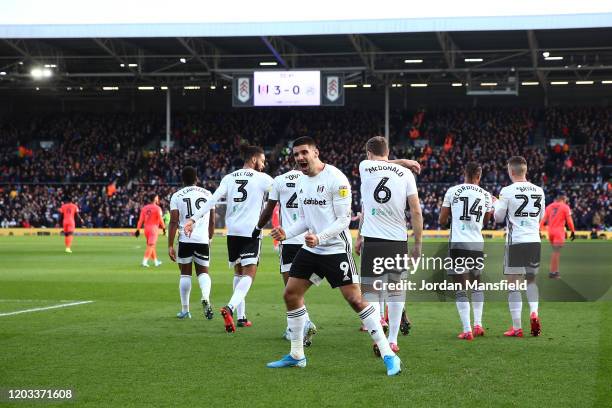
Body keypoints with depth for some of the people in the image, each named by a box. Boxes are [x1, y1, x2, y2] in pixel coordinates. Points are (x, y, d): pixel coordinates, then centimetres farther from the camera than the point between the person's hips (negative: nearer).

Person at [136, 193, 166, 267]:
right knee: (150, 245, -7)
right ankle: (144, 261, -16)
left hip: (146, 228, 6)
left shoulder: (144, 208, 7)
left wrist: (138, 230, 6)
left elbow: (141, 220, 5)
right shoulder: (157, 208, -9)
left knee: (151, 245, 17)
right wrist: (164, 228, 2)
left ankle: (156, 261, 28)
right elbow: (160, 220, -10)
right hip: (153, 228, -6)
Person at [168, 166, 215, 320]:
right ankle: (206, 297, -17)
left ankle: (185, 310, 14)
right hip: (203, 239, 1)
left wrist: (170, 246, -3)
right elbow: (212, 222, 13)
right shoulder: (207, 194, 9)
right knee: (203, 271, 12)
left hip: (185, 239, -1)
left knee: (185, 273, 11)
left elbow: (173, 222, -5)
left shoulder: (177, 196, 1)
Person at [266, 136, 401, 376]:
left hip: (336, 249, -8)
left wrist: (319, 237, -28)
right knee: (291, 294, 6)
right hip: (310, 249, 8)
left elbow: (343, 220, -17)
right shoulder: (302, 181, 10)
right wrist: (287, 233, 0)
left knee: (355, 299, -12)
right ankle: (296, 356, 18)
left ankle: (388, 355, -7)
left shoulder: (336, 179, -15)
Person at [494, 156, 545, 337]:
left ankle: (517, 327, 1)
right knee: (531, 280, 21)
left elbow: (498, 217, 2)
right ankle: (534, 312, -1)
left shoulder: (507, 191, -9)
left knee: (514, 284, 1)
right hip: (535, 241, 4)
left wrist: (496, 203, 20)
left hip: (516, 242, -4)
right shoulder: (539, 191, 4)